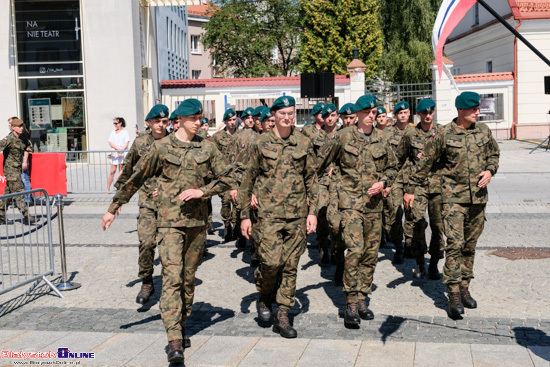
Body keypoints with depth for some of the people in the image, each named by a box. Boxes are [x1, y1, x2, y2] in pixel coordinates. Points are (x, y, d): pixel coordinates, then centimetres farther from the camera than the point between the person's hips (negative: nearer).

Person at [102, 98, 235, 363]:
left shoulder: (207, 147, 6)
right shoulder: (161, 147, -1)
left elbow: (227, 178, 6)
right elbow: (135, 179, 5)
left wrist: (202, 191, -10)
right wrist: (113, 208, 9)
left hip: (197, 221, 3)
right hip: (170, 221, -3)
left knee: (189, 278, 11)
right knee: (172, 277, -13)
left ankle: (182, 327, 28)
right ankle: (174, 341, -16)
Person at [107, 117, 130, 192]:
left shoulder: (125, 132, 4)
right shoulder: (112, 132, 15)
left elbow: (127, 143, -4)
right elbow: (110, 143, 4)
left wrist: (121, 151, -18)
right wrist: (118, 149, -12)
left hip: (123, 154, -3)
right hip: (114, 154, 3)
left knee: (121, 171, -2)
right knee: (112, 171, -2)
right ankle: (108, 188, 0)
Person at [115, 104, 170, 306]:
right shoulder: (140, 142, 2)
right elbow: (128, 168, 16)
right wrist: (120, 192, 21)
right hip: (147, 201, 1)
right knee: (146, 242, -12)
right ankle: (146, 283, 5)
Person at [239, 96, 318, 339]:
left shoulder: (304, 144, 7)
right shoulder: (261, 144, 1)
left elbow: (311, 179, 11)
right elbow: (248, 181, 5)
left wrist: (312, 211, 3)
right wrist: (245, 215, 2)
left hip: (297, 214, 2)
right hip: (269, 212, -2)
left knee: (291, 265, 5)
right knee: (272, 260, -13)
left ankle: (282, 316, 16)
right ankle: (264, 296, 19)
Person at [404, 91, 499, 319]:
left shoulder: (483, 131, 7)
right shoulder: (445, 134, -5)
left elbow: (494, 154, 21)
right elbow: (425, 162, 0)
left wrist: (490, 170, -1)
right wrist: (411, 189, 0)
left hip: (478, 196, 5)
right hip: (454, 196, -4)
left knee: (470, 244, 11)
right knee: (455, 243, -11)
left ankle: (464, 288, 24)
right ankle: (454, 296, -8)